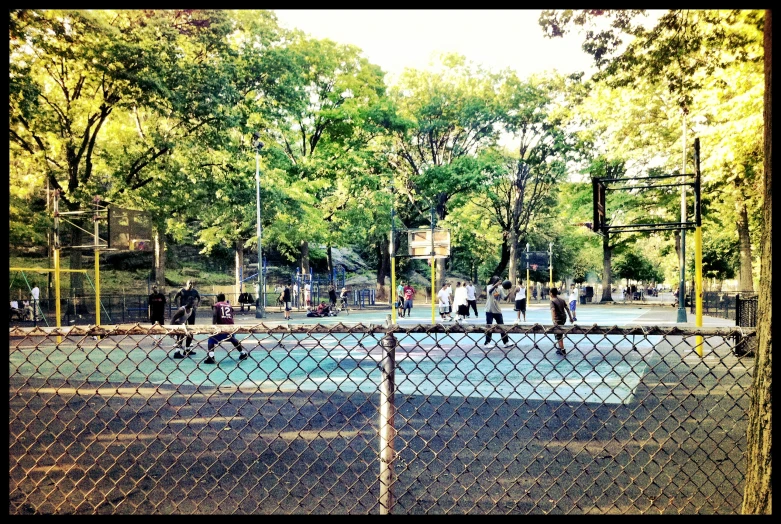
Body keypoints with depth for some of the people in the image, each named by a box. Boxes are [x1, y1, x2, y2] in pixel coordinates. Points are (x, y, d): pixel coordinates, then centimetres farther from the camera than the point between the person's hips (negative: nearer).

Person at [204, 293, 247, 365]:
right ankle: (243, 353, 37)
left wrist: (214, 325, -12)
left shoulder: (216, 305, 10)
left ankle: (210, 357, -16)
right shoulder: (229, 305, 22)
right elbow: (232, 316, 16)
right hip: (230, 326, 4)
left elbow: (214, 315, -7)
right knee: (233, 339, 30)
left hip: (221, 326, -4)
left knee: (211, 339, 5)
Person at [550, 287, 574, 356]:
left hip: (558, 319, -7)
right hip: (564, 318, 7)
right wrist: (571, 318, 12)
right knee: (560, 334, 22)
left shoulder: (552, 301, -13)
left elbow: (553, 310, -28)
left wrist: (553, 320, -39)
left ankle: (562, 350, -2)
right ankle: (560, 347, 30)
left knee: (558, 335, 0)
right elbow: (567, 309, 8)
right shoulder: (561, 299, 8)